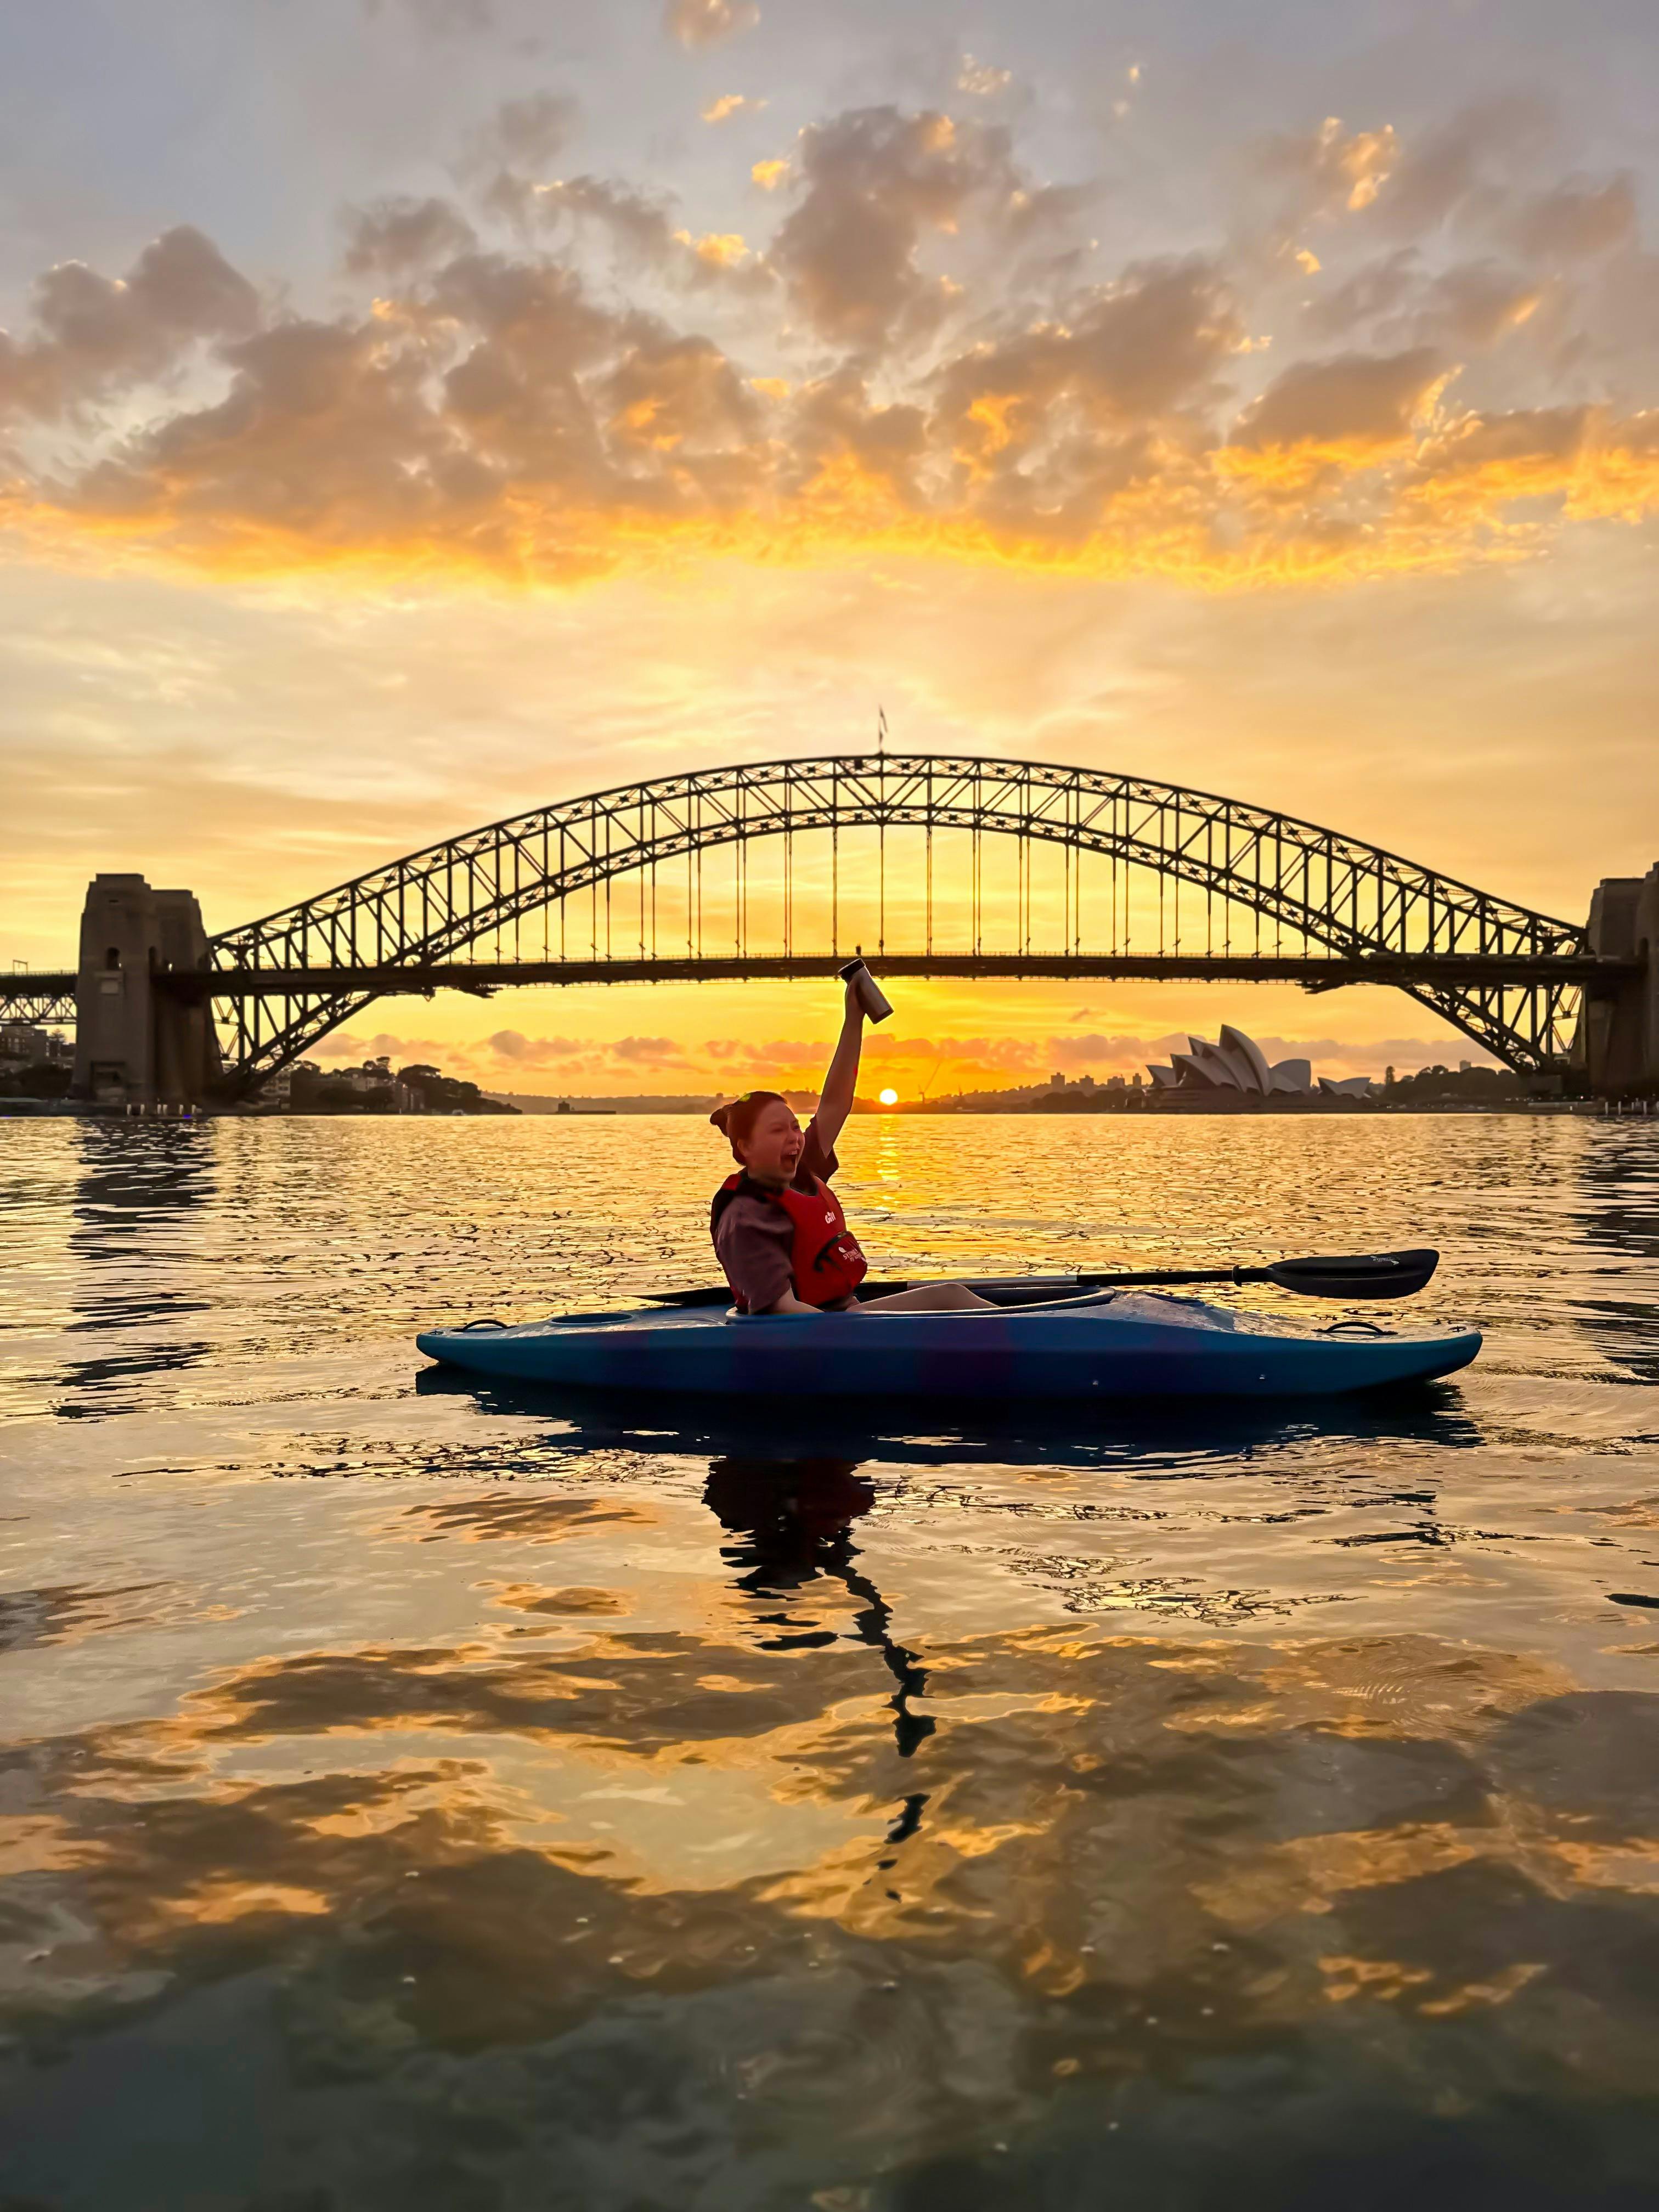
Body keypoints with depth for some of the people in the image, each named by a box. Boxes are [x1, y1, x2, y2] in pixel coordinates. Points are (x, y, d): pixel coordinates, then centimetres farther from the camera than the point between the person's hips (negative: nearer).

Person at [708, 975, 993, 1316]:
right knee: (947, 1298, -10)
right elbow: (781, 1306, -27)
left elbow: (834, 1104, 8)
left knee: (950, 1296, 5)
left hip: (843, 1312, 9)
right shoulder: (746, 1219, -20)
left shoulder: (798, 1175, 7)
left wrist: (854, 1020, 6)